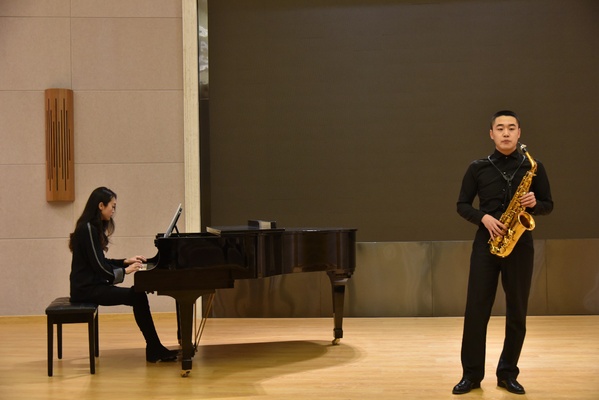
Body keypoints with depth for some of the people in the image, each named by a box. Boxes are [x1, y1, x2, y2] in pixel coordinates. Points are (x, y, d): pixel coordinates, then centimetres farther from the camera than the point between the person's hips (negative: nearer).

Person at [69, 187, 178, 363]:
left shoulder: (92, 228, 15)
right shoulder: (88, 229, -15)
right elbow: (99, 266, -18)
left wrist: (126, 262, 12)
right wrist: (125, 270, -6)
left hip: (92, 285, 9)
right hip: (87, 288, -9)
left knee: (138, 295, -5)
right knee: (138, 297, -17)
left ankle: (154, 349, -7)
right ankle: (154, 349, -7)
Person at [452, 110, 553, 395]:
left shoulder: (533, 167, 5)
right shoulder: (478, 168, 3)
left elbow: (549, 205, 9)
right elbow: (462, 205, 6)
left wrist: (534, 204, -13)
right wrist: (483, 217, -12)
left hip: (520, 245, 1)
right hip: (486, 244, -1)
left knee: (517, 313, 5)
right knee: (476, 310, -2)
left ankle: (508, 373, 17)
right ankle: (471, 373, 8)